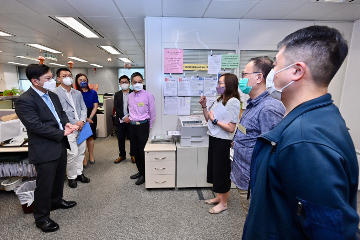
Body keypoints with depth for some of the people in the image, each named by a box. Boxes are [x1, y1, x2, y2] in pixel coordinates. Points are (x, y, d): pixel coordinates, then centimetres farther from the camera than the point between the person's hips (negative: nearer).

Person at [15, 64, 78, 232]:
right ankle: (41, 218, 27)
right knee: (44, 185, 7)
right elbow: (36, 126, -24)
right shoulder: (24, 101, -17)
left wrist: (66, 123, -4)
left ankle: (56, 201, 47)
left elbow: (61, 113, 17)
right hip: (44, 150, -8)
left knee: (59, 177, 24)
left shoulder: (52, 95, 8)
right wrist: (62, 133, -19)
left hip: (60, 145, 8)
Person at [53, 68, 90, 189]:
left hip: (81, 127, 6)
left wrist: (82, 121, -6)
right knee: (72, 154, -3)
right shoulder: (55, 93, -5)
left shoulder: (77, 93, 14)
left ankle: (79, 173, 30)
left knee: (81, 151, 13)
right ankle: (71, 177, 17)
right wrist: (74, 124, -13)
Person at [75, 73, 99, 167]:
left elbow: (95, 106, 3)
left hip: (92, 117, 2)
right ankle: (83, 158, 10)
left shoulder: (93, 92, 5)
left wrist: (90, 118, -7)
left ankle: (91, 156, 22)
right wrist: (85, 119, -11)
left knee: (90, 137, 10)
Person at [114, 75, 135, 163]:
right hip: (120, 120, 3)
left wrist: (130, 117, -14)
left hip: (131, 120, -2)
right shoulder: (117, 94, 11)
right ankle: (122, 155, 24)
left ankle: (133, 155, 20)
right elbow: (116, 107, 1)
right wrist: (123, 117, -11)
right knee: (120, 139, 9)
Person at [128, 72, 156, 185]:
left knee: (142, 150, -2)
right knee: (136, 150, 14)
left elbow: (152, 113, -5)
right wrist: (132, 120, 14)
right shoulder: (130, 96, 7)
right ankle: (140, 171, 31)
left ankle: (144, 175, 15)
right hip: (132, 125, 6)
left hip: (143, 125, -6)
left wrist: (149, 127, 0)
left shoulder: (148, 95, -9)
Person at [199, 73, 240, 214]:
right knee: (214, 169, 19)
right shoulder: (219, 100, 10)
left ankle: (223, 203, 27)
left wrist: (215, 120, -19)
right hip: (213, 139, 9)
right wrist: (204, 106, 4)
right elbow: (208, 119, 15)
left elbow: (231, 128, -20)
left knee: (221, 171, 6)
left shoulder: (233, 102, -16)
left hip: (223, 142, -9)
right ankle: (219, 197, 39)